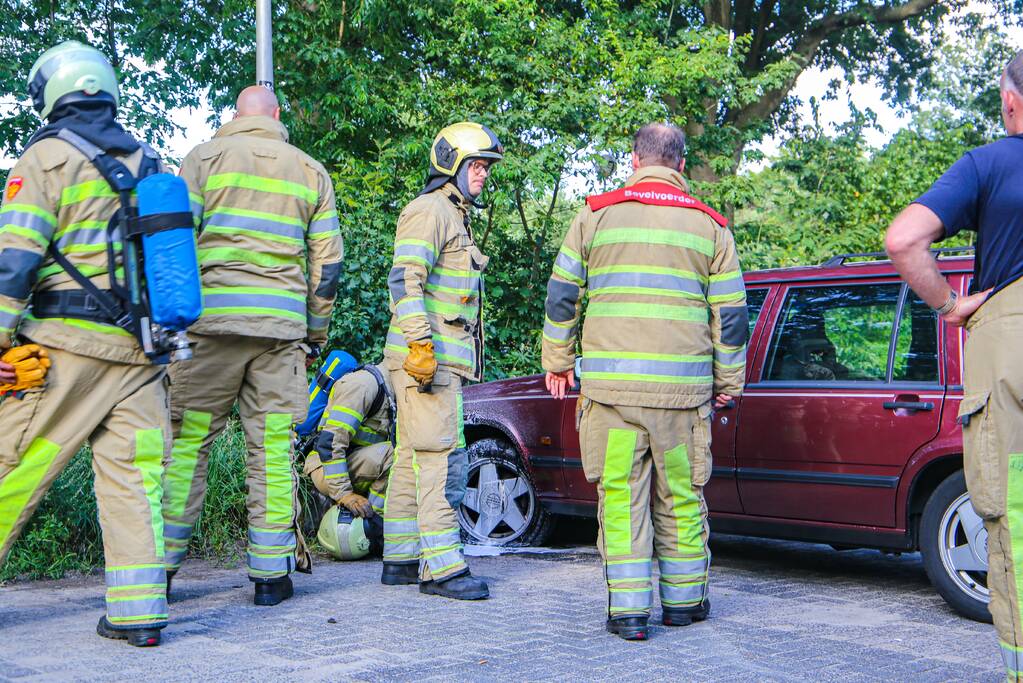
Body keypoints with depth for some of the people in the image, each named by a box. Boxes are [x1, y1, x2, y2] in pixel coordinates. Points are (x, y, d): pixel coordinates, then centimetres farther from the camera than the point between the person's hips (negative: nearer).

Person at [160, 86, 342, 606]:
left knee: (188, 443, 3)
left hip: (212, 319, -1)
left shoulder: (205, 156, 7)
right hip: (281, 327, 2)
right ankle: (270, 573, 4)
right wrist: (316, 328, 20)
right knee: (273, 449, 3)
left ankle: (160, 566, 3)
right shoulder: (312, 172, 14)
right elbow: (327, 262, 11)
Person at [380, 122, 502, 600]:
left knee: (412, 458, 11)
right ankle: (442, 567, -11)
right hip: (427, 357, -10)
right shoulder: (429, 210, -7)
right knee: (442, 460, -12)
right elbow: (405, 280, -19)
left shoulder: (454, 217, 24)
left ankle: (400, 559, 16)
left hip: (441, 358, 10)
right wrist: (420, 344, -26)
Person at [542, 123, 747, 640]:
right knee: (681, 495, 11)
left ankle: (628, 607, 1)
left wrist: (558, 361, 18)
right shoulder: (707, 225, 9)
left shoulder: (596, 216, 6)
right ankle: (683, 600, 21)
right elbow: (730, 313, 9)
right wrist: (728, 382, 17)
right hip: (682, 386, 1)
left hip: (610, 382, -1)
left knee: (620, 493, 2)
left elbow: (562, 296, 8)